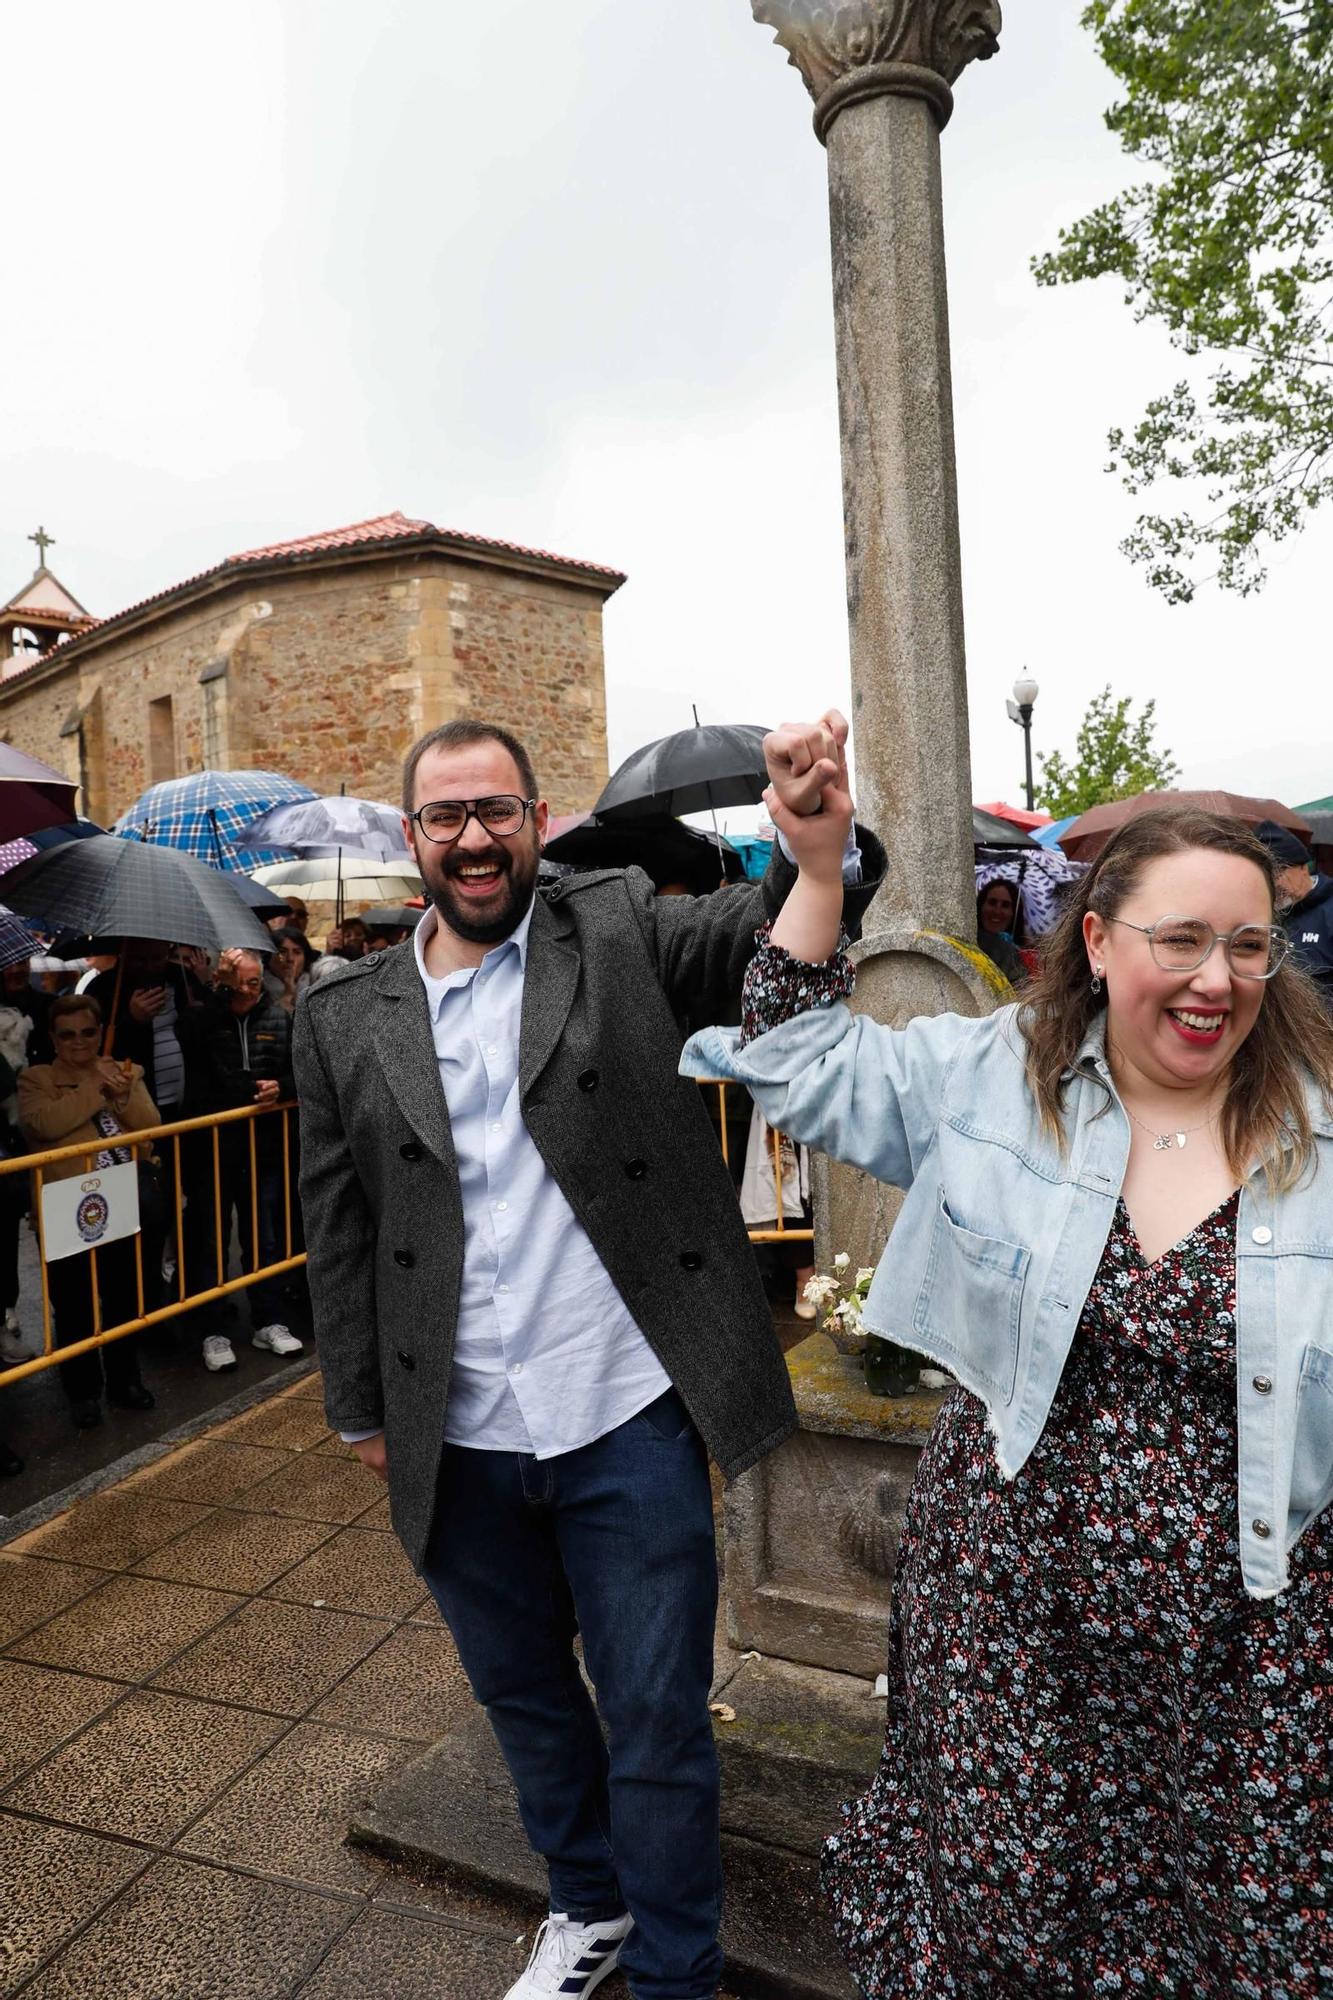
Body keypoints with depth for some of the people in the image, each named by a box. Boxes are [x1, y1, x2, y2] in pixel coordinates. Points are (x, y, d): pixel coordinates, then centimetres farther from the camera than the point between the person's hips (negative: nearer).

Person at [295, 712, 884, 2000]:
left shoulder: (620, 931, -3)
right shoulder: (344, 1019, 2)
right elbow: (338, 1231, 7)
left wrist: (814, 828, -35)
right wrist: (362, 1410, 10)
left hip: (626, 1422, -3)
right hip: (458, 1443, 3)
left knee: (657, 1723, 13)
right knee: (522, 1694, 25)